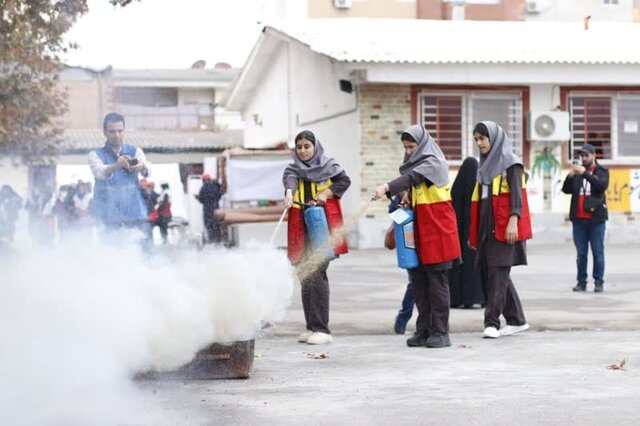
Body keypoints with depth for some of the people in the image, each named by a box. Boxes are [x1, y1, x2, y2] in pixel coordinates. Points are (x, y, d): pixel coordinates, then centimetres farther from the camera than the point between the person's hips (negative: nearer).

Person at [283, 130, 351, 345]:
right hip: (302, 227, 4)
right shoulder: (294, 169, 12)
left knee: (315, 274, -12)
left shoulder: (328, 166, 8)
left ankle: (322, 329, -12)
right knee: (305, 275, 3)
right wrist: (289, 192, -33)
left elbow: (344, 181, -2)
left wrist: (326, 194, -15)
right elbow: (289, 178, -10)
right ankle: (312, 326, 10)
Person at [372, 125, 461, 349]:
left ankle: (440, 332, 0)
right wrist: (409, 200, -3)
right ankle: (424, 330, 10)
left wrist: (386, 187, -43)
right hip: (419, 231, 8)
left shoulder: (433, 163, -11)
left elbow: (411, 178, -28)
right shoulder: (416, 163, 15)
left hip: (437, 230, -8)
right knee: (418, 280, 6)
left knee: (437, 280, -4)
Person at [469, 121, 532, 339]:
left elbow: (516, 194, -13)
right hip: (487, 227, 8)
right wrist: (474, 232, 19)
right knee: (489, 271, 7)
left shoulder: (510, 162, -4)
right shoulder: (485, 164, 18)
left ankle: (492, 322, -12)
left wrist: (513, 221, -24)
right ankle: (516, 320, 15)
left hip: (504, 228, -8)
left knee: (498, 272, -11)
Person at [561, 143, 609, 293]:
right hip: (579, 219, 3)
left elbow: (602, 185, -15)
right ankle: (581, 281, 9)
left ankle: (599, 282, 4)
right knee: (581, 253, 5)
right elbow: (566, 190, 4)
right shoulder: (577, 171, 12)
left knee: (598, 252, 0)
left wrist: (585, 173, -22)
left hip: (596, 218, -3)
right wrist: (570, 176, -13)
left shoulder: (601, 171, 4)